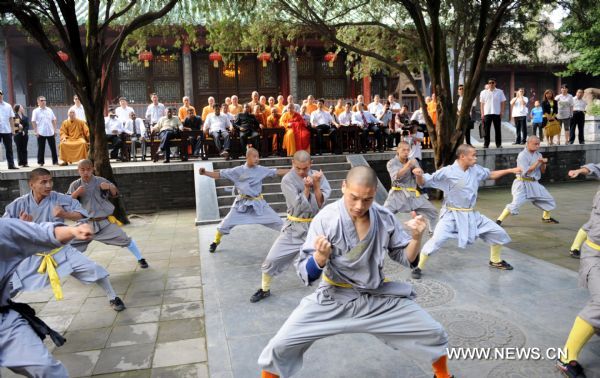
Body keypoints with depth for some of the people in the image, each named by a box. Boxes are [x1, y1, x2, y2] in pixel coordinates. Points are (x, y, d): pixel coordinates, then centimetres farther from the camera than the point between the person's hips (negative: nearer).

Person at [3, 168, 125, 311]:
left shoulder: (59, 199, -16)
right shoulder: (19, 204, -14)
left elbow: (82, 214, -12)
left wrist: (65, 214, -31)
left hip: (60, 250, 0)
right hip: (33, 255, 1)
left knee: (93, 269, -9)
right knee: (7, 287, 1)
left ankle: (112, 298, 12)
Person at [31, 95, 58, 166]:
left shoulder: (49, 110, 11)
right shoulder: (36, 111, 0)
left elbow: (54, 120, 15)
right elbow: (33, 121, -3)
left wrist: (54, 129, 8)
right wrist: (36, 131, -9)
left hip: (50, 132, 3)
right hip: (41, 133, -3)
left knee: (53, 147, 6)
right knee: (41, 148, 2)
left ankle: (55, 161, 13)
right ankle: (41, 162, 11)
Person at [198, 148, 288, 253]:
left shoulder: (261, 170, -5)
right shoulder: (238, 170, -9)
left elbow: (277, 172, -4)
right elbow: (220, 174, -8)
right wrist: (205, 173, -20)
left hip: (258, 203, 2)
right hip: (242, 203, -1)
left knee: (276, 222, 1)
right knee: (226, 224, 1)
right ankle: (215, 242, 27)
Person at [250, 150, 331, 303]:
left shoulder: (318, 176, -5)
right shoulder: (287, 180, -14)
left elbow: (320, 203, -13)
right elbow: (300, 207, -20)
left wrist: (316, 185, -22)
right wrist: (307, 188, -27)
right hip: (295, 227, -1)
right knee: (272, 259, -2)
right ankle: (265, 289, 23)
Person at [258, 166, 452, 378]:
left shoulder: (385, 218, -11)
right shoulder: (326, 218, -21)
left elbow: (406, 258, 1)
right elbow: (306, 274, -18)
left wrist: (416, 238, -19)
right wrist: (321, 257, -40)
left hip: (379, 298, 3)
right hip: (334, 299, -2)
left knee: (434, 334, 4)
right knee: (281, 345, -11)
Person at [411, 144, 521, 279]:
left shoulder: (476, 169, 1)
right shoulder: (447, 172, -19)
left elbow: (491, 174, 22)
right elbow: (423, 183, -16)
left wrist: (510, 170, 16)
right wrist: (419, 175, -38)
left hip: (471, 214, 7)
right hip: (451, 214, -7)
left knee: (498, 233, 14)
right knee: (437, 240, -26)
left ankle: (495, 261, 38)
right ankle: (419, 267, -9)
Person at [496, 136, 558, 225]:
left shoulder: (538, 154, 6)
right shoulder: (522, 155, -15)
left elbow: (543, 171, 11)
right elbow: (526, 172, -22)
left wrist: (543, 163, -9)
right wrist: (538, 162, -21)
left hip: (535, 183, 7)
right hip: (523, 183, -7)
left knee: (549, 200, 16)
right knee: (516, 204, -20)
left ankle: (546, 217, 40)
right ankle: (499, 220, -12)